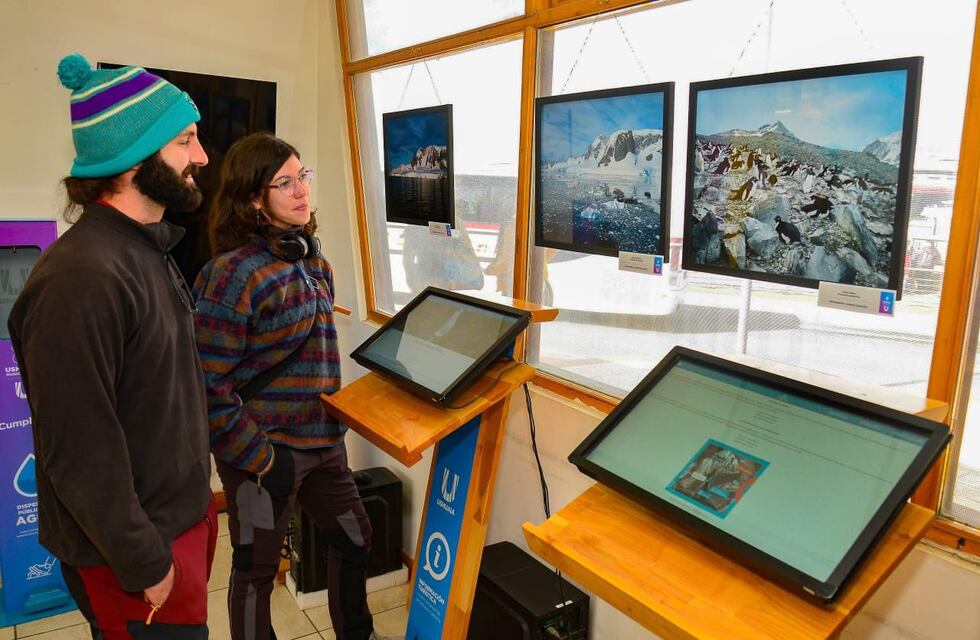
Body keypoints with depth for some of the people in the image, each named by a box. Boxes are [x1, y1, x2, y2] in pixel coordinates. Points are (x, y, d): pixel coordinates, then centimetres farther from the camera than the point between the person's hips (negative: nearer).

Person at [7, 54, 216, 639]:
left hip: (183, 516, 8)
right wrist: (145, 565, -17)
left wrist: (198, 494, 15)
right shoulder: (80, 278, -26)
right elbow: (79, 452, -25)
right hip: (136, 553, -8)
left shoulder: (149, 251, 5)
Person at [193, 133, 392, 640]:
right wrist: (256, 458, -18)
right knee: (256, 571, 13)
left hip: (323, 441, 8)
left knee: (354, 541, 22)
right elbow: (208, 384, -22)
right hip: (266, 451, -8)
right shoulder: (234, 273, -20)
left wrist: (333, 418, 13)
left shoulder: (310, 256, 4)